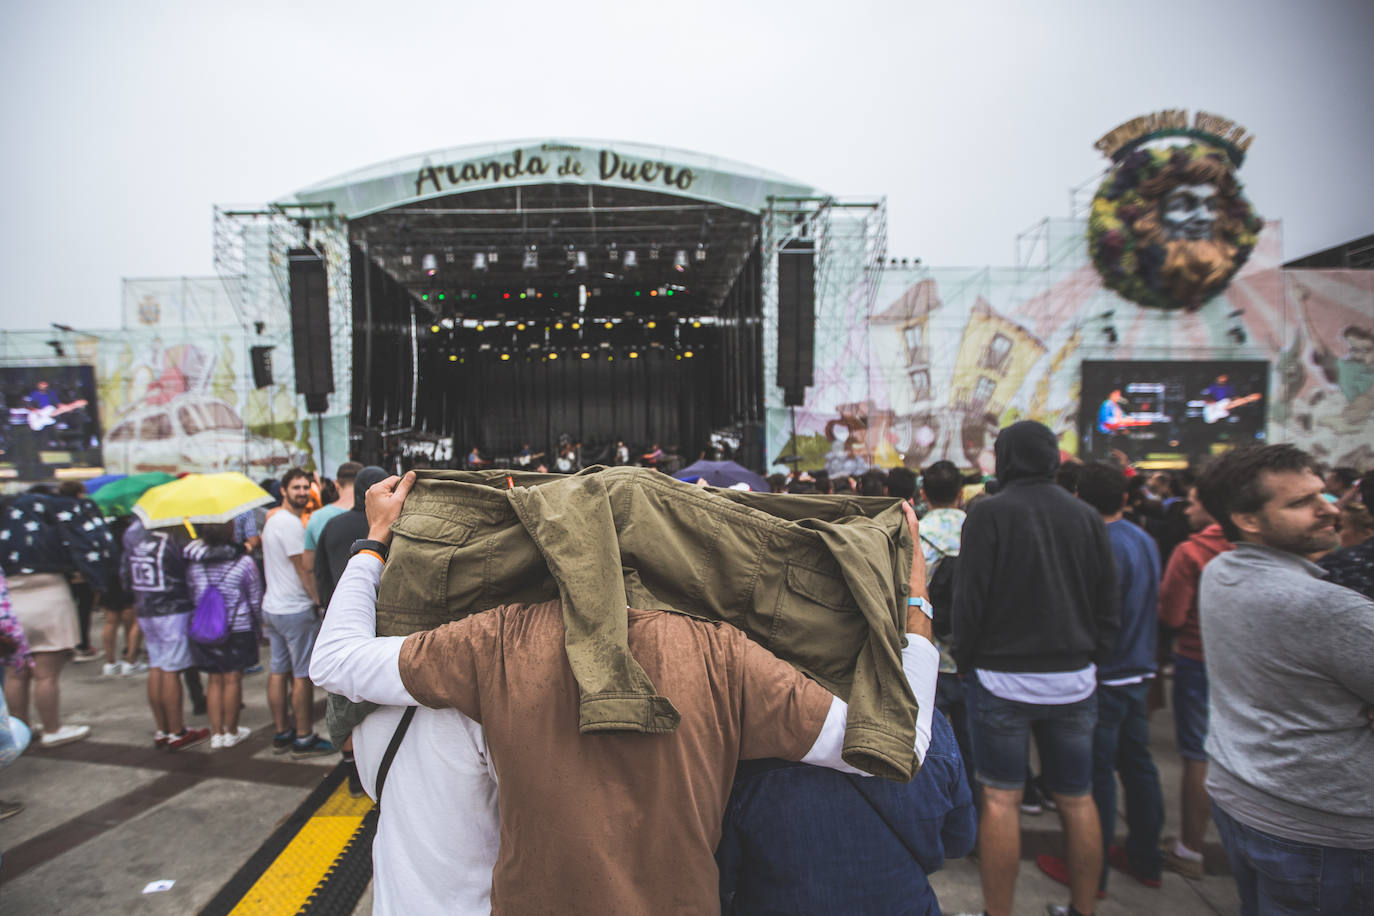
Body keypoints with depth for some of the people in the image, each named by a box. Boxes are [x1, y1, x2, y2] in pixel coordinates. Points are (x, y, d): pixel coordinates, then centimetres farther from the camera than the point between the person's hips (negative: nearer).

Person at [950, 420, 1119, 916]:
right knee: (1077, 799, 16)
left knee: (1000, 799, 5)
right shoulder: (1086, 516, 4)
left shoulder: (989, 513, -11)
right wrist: (1092, 656, 17)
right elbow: (1108, 602, 8)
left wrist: (963, 658, 0)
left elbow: (969, 597, -12)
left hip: (1003, 676, -5)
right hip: (1073, 679, 5)